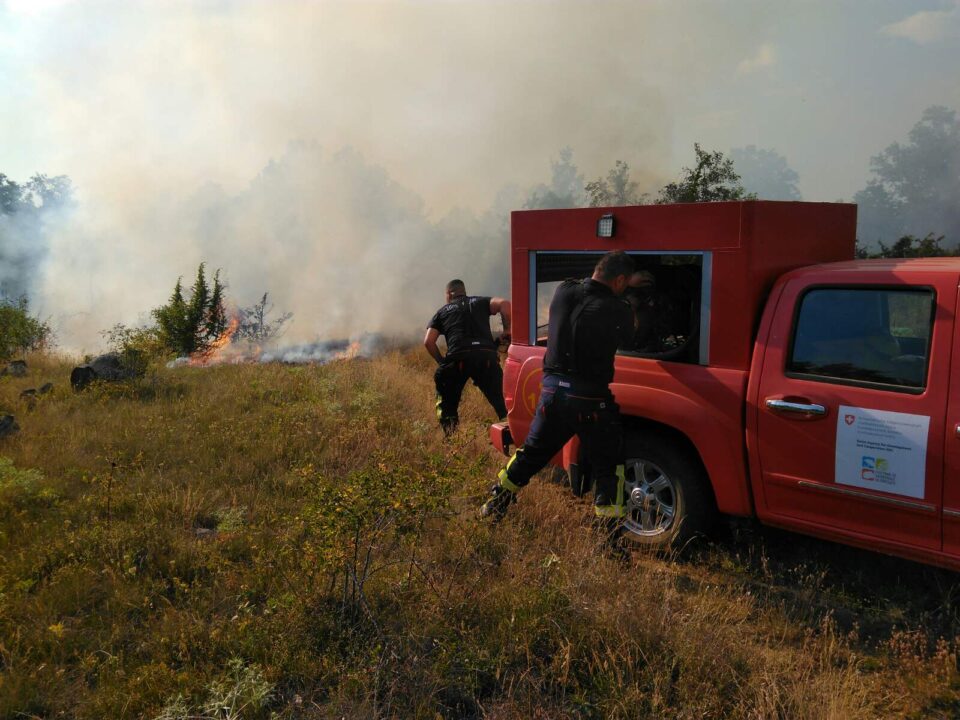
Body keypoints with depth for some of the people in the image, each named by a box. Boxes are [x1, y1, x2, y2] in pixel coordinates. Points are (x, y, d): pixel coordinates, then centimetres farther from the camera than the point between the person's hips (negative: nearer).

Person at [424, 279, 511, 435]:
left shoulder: (442, 312, 23)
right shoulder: (480, 302, 25)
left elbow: (428, 341, 10)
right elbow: (504, 304, 4)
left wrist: (441, 361, 21)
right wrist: (507, 330, 13)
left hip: (458, 357, 0)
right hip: (486, 355, 0)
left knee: (446, 400, 21)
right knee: (498, 397, 8)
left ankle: (450, 433, 15)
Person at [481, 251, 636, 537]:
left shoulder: (563, 292, 0)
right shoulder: (618, 311, -15)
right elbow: (628, 342, 3)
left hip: (553, 390, 5)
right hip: (590, 398, -5)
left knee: (531, 453, 23)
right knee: (607, 467, 11)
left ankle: (494, 506, 35)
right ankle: (610, 532, 13)